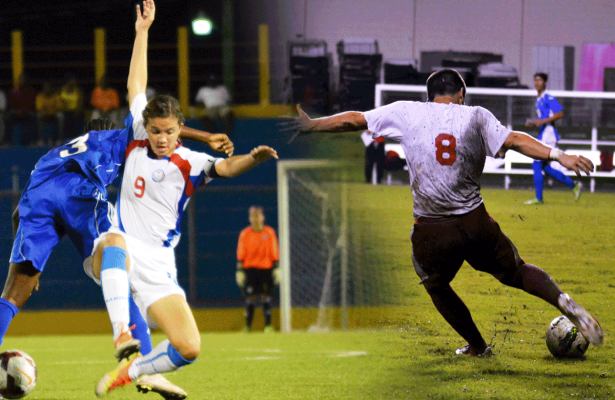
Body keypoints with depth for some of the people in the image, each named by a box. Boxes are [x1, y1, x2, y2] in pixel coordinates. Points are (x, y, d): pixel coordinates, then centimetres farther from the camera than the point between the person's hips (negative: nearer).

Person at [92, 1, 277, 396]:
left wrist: (252, 159, -45)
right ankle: (122, 336, -51)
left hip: (157, 266, 0)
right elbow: (136, 87, 17)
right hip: (118, 256, 0)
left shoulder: (188, 163, -2)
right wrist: (142, 32, 18)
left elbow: (224, 167, -23)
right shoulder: (139, 142, 7)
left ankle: (128, 371, 15)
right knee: (115, 241, -40)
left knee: (189, 348, -13)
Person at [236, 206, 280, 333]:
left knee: (266, 297, -2)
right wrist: (240, 270, -1)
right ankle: (248, 326, 2)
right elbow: (241, 255, 5)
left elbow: (275, 253, 7)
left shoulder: (269, 232, 6)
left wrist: (276, 269, 2)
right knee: (250, 298, -4)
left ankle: (268, 325, 2)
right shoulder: (245, 234, 4)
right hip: (250, 269, 0)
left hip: (266, 269, 0)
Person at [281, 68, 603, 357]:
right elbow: (515, 141, -7)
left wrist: (310, 125, 21)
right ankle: (563, 301, -8)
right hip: (475, 222, 1)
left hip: (431, 231, -1)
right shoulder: (476, 116, 3)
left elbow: (352, 120, 9)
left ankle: (477, 345, 30)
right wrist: (558, 155, -10)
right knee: (516, 271, 16)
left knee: (436, 285, 26)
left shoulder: (406, 113, 4)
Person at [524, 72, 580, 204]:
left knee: (537, 164, -11)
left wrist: (543, 121, -20)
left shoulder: (549, 98, -9)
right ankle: (574, 186, 19)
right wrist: (532, 122, 10)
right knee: (546, 168, 10)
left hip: (549, 133, -10)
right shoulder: (538, 100, 19)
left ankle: (538, 198, -6)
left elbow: (560, 114, -16)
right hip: (542, 135, 10)